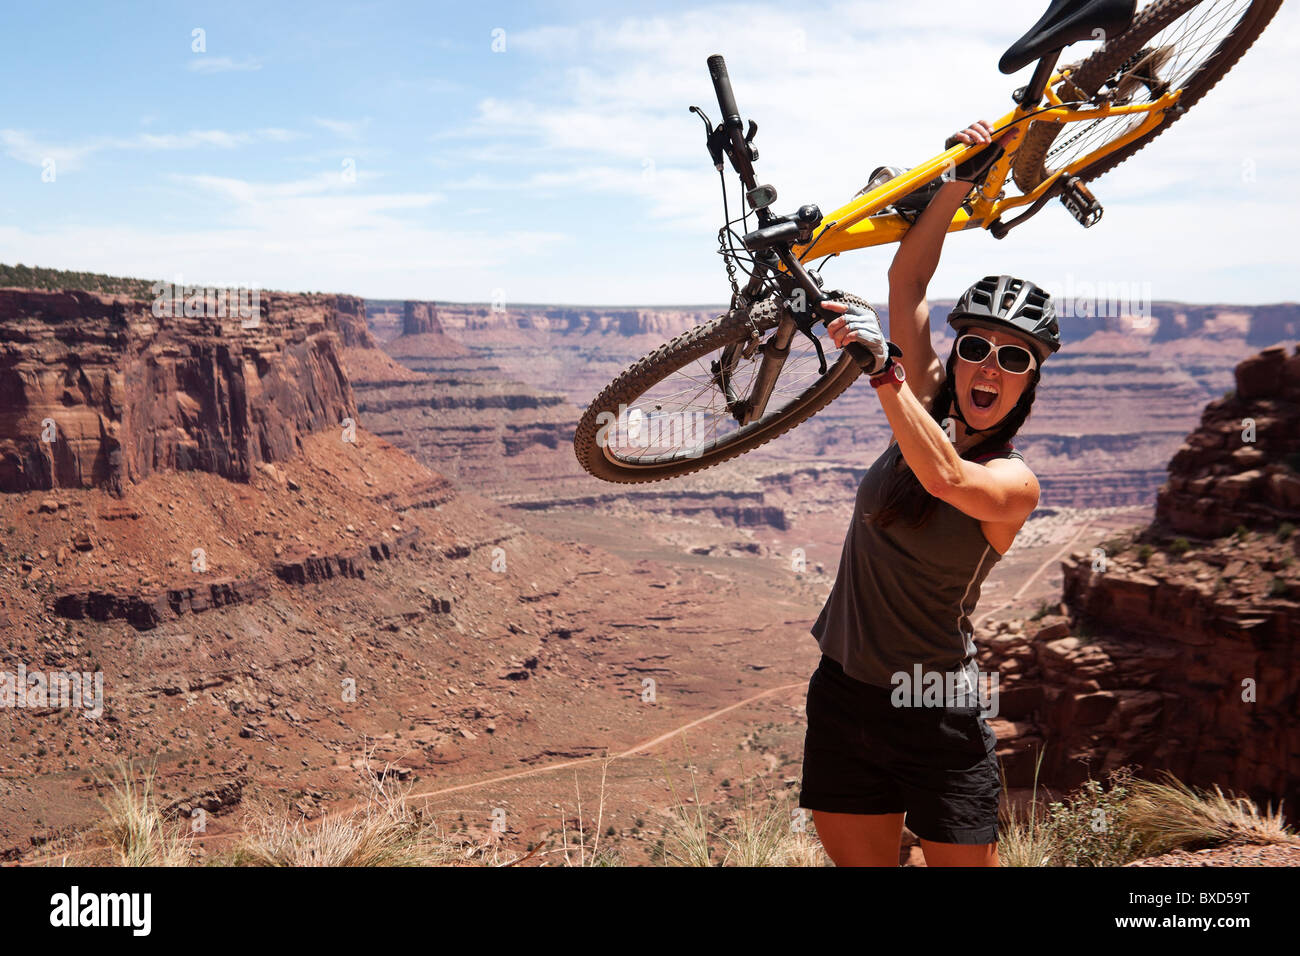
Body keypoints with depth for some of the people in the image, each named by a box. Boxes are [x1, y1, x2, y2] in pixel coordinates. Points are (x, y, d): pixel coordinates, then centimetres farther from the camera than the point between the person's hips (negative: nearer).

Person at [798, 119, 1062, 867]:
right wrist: (966, 180, -3)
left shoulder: (1016, 481, -12)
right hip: (844, 693, 5)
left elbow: (946, 477, -35)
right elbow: (908, 282, 0)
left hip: (936, 714, -4)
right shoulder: (926, 411, 1)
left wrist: (882, 368, -38)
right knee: (858, 859, 12)